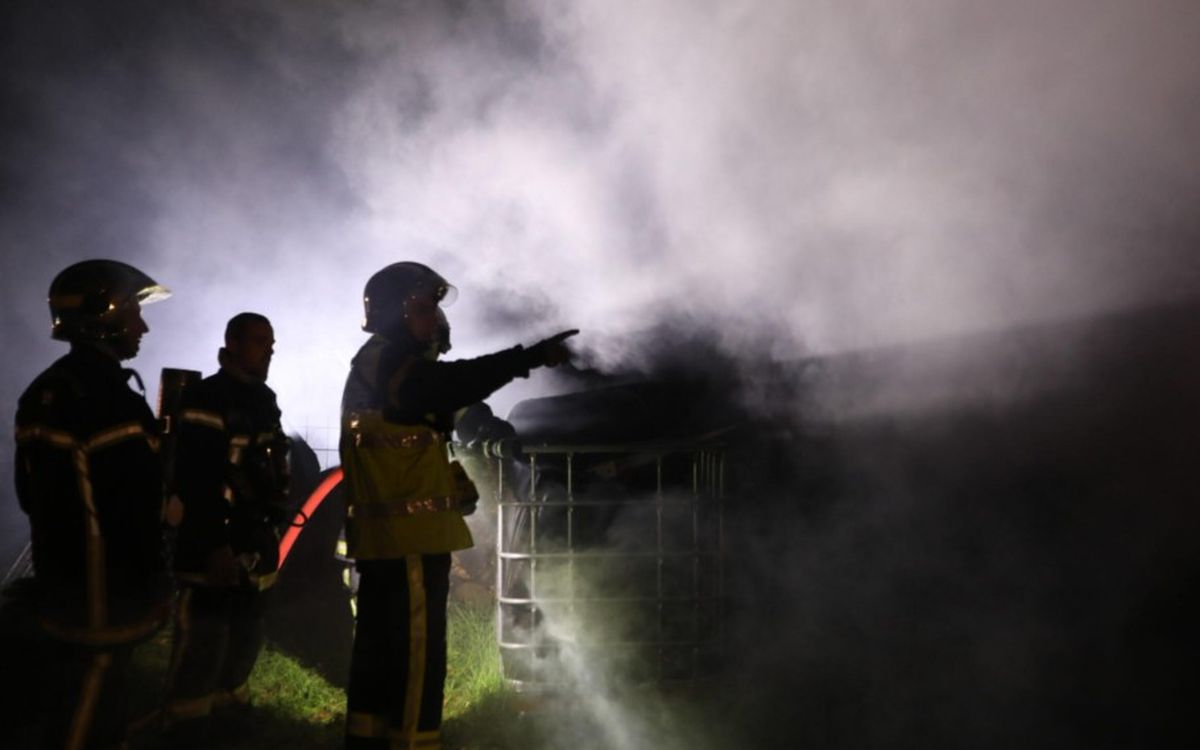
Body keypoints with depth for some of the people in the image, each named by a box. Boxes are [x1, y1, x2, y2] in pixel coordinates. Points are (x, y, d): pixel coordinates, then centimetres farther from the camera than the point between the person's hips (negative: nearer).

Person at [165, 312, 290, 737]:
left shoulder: (263, 399, 14)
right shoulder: (207, 399, -15)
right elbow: (196, 480, -21)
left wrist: (273, 525, 19)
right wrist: (214, 544, -24)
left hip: (257, 539, 9)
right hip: (217, 542, -9)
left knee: (246, 630, 18)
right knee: (204, 635, -7)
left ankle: (229, 703, 33)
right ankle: (188, 722, 1)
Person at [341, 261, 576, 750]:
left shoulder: (379, 365, 21)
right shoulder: (385, 362, -13)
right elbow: (452, 385, -30)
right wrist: (531, 357, -36)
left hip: (388, 537, 11)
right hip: (407, 535, -11)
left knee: (381, 649, 14)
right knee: (417, 654, -9)